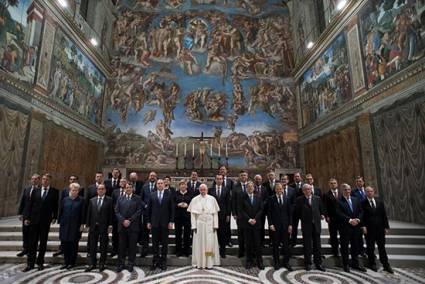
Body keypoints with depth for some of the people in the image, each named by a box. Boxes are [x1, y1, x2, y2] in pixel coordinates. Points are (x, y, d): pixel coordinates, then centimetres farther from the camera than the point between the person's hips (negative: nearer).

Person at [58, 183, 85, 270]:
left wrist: (82, 224, -7)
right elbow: (61, 212, 10)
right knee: (64, 244, 6)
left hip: (75, 226, -3)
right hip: (65, 226, 3)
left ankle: (72, 262, 18)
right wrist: (60, 222, 5)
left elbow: (83, 213, -3)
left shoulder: (81, 200, -2)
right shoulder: (65, 200, 7)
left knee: (73, 245, 5)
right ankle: (66, 262, 21)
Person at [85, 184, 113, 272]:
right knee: (92, 246, 10)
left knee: (103, 246, 7)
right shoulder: (92, 200, 8)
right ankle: (92, 264, 23)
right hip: (93, 226, 3)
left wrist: (110, 225, -9)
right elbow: (89, 213, 8)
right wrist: (88, 225, 4)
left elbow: (111, 213, -4)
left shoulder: (109, 200, -2)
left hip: (104, 226, -3)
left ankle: (102, 264, 20)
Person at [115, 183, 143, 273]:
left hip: (133, 226, -2)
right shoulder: (120, 198, 11)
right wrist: (123, 220, -9)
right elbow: (117, 211, 5)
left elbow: (139, 211, -5)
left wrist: (130, 220, -12)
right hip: (122, 225, 2)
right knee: (122, 246, 7)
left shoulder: (137, 198, 3)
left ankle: (130, 264, 15)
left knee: (132, 246, 3)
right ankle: (121, 264, 19)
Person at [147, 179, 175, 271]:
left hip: (165, 223, -1)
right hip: (155, 222, 1)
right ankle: (155, 261, 21)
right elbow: (149, 209, 6)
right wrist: (148, 221, 2)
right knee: (155, 243, 8)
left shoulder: (169, 194, 1)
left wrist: (171, 221, -5)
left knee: (164, 243, 7)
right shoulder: (152, 195, 5)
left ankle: (163, 262, 19)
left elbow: (172, 209, 0)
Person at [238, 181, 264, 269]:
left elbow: (261, 209, 3)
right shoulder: (242, 198, 0)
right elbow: (241, 211, -4)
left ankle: (259, 261, 13)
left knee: (258, 243, 3)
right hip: (246, 223, -1)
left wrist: (255, 219, -8)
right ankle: (249, 261, 16)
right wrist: (249, 219, -11)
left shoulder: (258, 197, 7)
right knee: (248, 243, 5)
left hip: (257, 223, 1)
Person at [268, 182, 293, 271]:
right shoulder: (271, 199, -3)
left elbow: (290, 212, 4)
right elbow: (269, 213, -3)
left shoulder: (287, 198, 3)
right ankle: (276, 262, 23)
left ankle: (286, 262, 23)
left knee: (286, 244, 8)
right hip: (275, 225, -2)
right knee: (275, 245, 9)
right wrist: (270, 224, -9)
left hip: (285, 225, 2)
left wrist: (290, 224, 0)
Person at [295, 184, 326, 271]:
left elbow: (321, 209, 17)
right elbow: (297, 212, 1)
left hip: (316, 224, 3)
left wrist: (322, 215, 3)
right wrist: (303, 218, -2)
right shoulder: (299, 200, -4)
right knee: (307, 245, 6)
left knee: (317, 245, 10)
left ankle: (318, 263, 22)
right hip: (306, 225, -2)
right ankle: (308, 263, 18)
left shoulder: (317, 198, 5)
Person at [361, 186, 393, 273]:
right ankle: (372, 264, 22)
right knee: (370, 248, 8)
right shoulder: (363, 203, -5)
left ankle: (386, 265, 23)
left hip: (380, 228, 3)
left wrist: (386, 227, 3)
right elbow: (361, 217, -6)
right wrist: (363, 226, -14)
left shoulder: (380, 202, 6)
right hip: (369, 229, -3)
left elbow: (384, 215, 7)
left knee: (382, 247, 12)